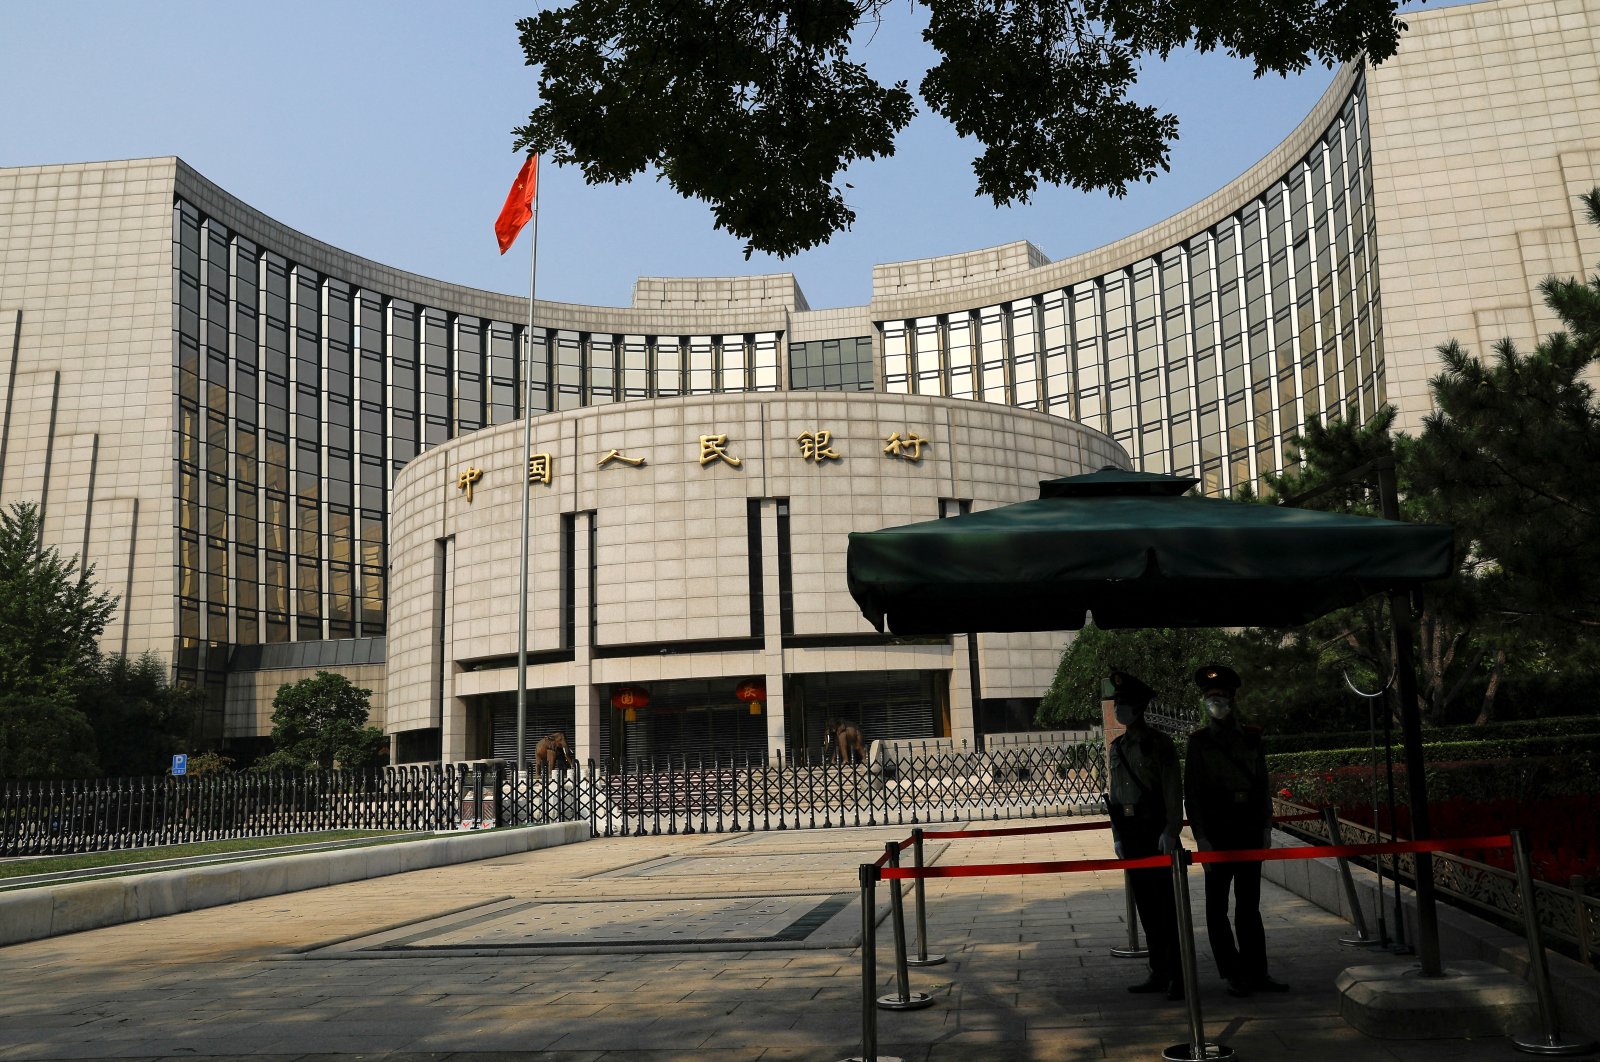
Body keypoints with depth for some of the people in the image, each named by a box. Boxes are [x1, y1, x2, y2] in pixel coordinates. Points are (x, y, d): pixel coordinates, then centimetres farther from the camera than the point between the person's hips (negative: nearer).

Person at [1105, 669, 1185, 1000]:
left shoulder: (1159, 744, -7)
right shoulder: (1118, 747, 12)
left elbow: (1173, 792, -10)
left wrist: (1170, 831, -17)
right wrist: (1116, 835, 14)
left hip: (1156, 832, -6)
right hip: (1130, 834, 7)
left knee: (1167, 905, -4)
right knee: (1145, 906, 10)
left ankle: (1179, 976, 2)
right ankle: (1159, 973, 18)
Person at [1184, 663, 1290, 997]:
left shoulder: (1252, 737, 7)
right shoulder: (1199, 741, 0)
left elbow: (1263, 784, 11)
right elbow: (1192, 792, -2)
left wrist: (1266, 827, 5)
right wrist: (1200, 837, -8)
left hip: (1250, 831, 2)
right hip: (1217, 834, -2)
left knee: (1249, 906, 8)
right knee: (1217, 907, 1)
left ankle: (1256, 973, 13)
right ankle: (1233, 975, 9)